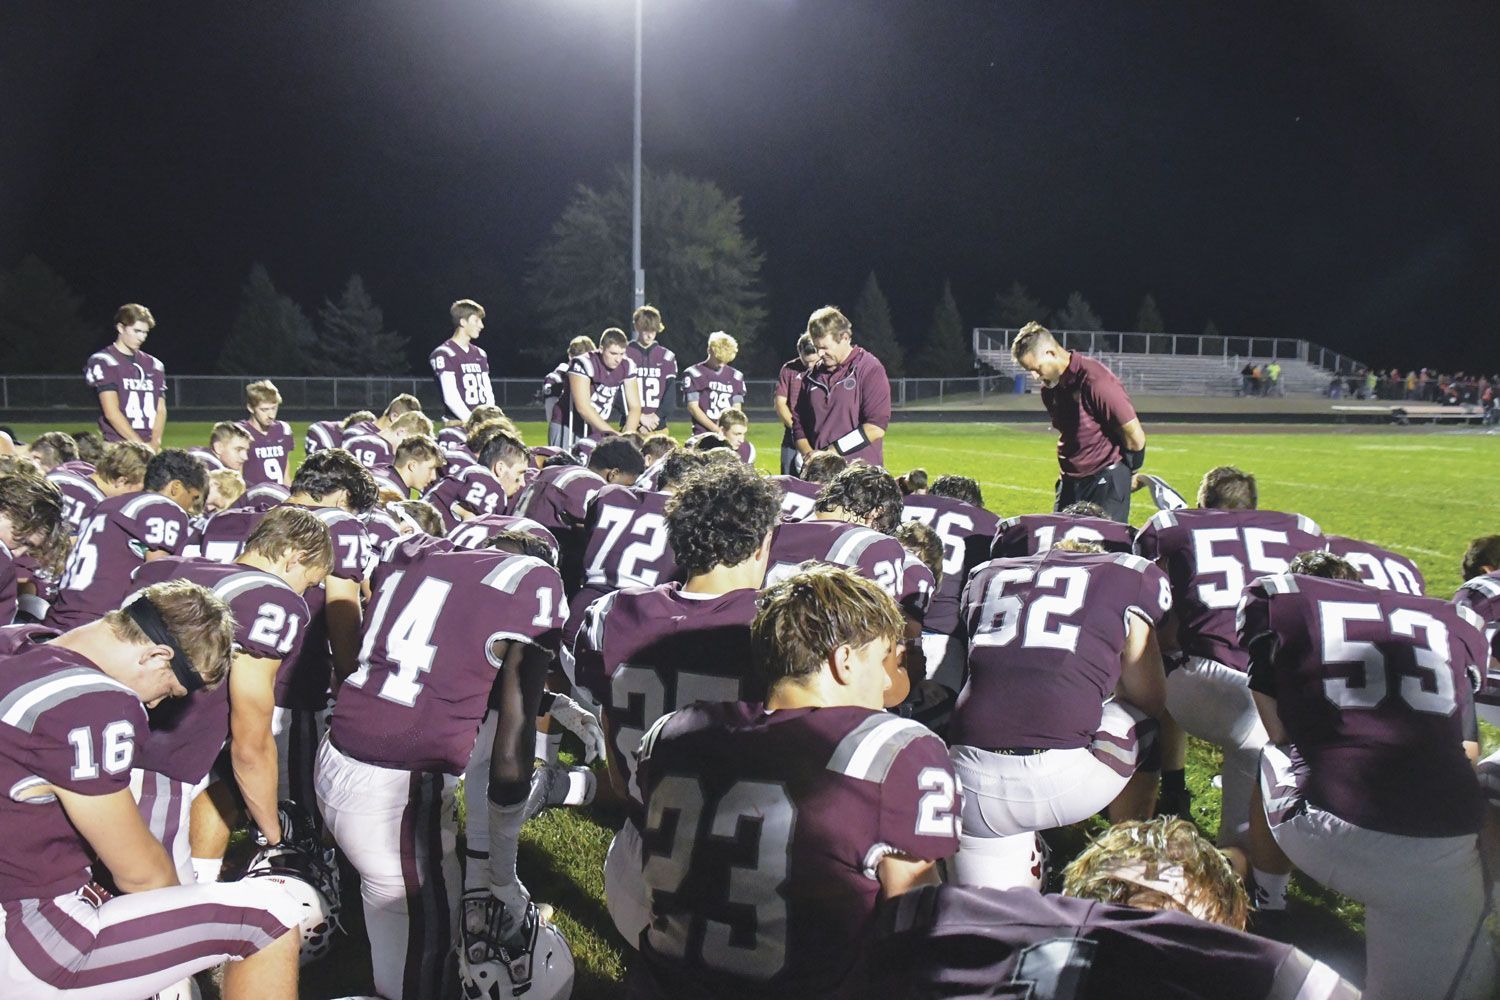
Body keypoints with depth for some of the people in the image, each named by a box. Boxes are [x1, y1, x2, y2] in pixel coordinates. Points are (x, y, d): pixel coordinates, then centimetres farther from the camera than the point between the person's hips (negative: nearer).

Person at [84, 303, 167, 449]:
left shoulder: (154, 365, 17)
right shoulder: (103, 361, 1)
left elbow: (161, 409, 11)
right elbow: (111, 412, -8)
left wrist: (154, 443, -6)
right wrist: (141, 445, -14)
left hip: (150, 448, 5)